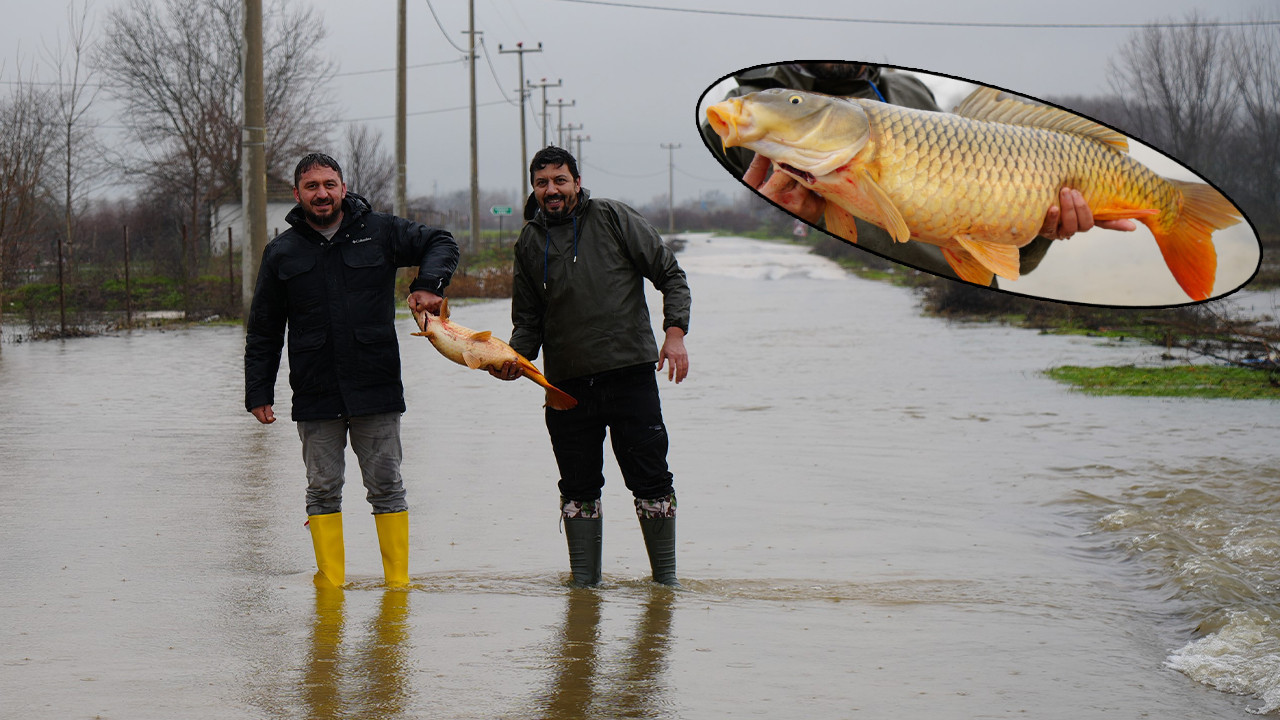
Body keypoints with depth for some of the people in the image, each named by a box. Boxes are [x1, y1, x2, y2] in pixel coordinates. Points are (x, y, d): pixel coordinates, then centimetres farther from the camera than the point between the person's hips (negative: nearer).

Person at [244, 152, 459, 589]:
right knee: (323, 491, 4)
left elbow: (441, 243, 15)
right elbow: (263, 332, 10)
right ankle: (331, 586, 11)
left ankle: (399, 583, 11)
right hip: (314, 395, 1)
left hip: (376, 389, -1)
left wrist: (428, 285, -5)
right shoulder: (282, 252, 6)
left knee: (386, 487, 4)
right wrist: (258, 393, 5)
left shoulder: (380, 232, 3)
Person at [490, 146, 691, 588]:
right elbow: (528, 318, 16)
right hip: (567, 382, 3)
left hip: (629, 373, -3)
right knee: (578, 488, 5)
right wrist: (515, 357, -4)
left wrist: (675, 331, -9)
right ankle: (584, 583, 15)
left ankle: (666, 578, 13)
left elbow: (670, 275, 4)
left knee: (650, 481, 0)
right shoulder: (529, 243, 11)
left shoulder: (613, 219, 1)